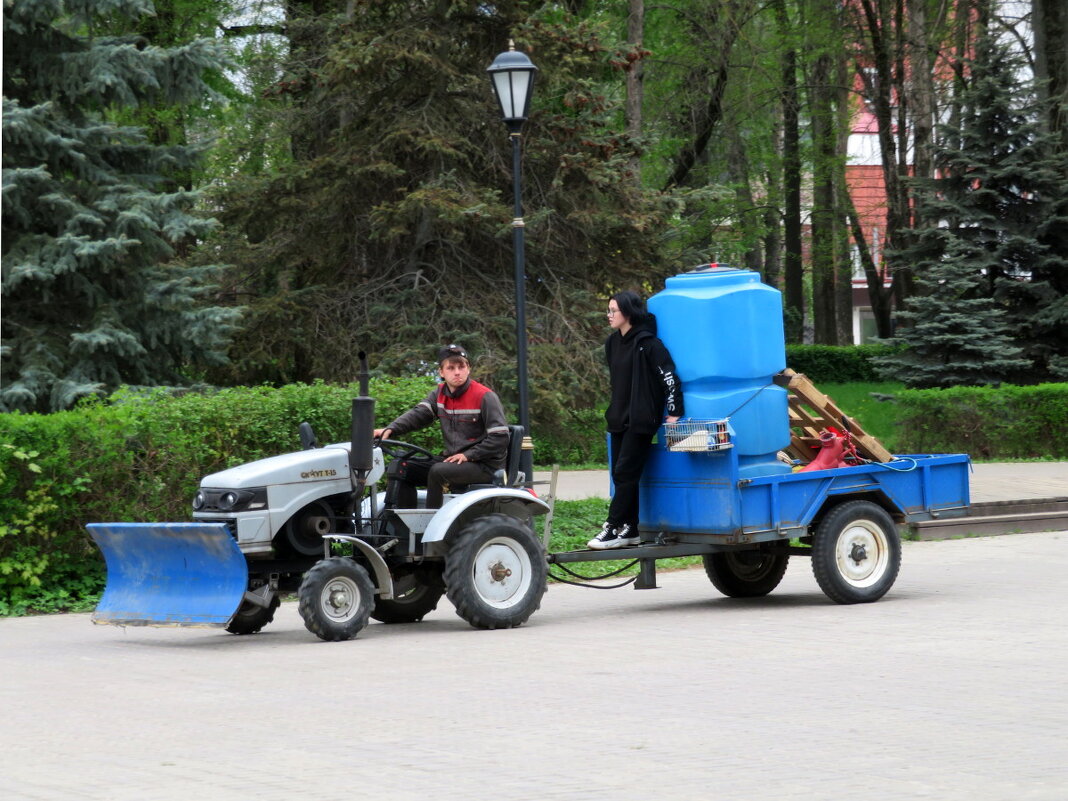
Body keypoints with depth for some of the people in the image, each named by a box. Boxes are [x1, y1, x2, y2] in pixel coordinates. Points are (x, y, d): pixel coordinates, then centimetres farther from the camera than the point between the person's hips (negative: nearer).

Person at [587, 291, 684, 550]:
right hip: (619, 419, 8)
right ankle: (630, 530, 11)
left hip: (641, 421, -8)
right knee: (620, 474, 6)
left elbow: (670, 377, -15)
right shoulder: (613, 343, 11)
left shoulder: (647, 343, -13)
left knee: (626, 473, -10)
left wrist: (674, 413, -16)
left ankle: (613, 529, -9)